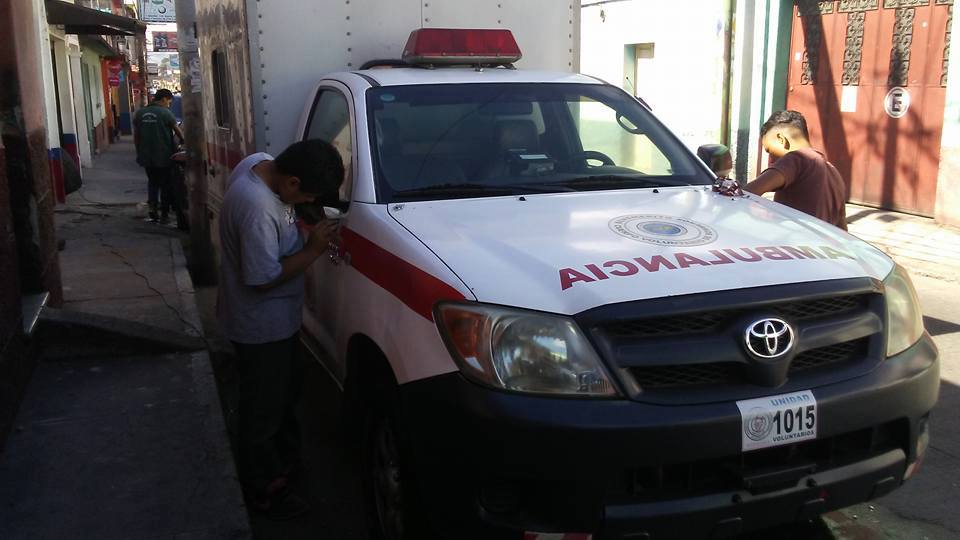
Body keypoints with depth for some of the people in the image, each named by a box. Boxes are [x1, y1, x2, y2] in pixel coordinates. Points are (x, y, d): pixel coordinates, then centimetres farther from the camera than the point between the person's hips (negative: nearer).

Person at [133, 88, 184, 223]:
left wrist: (139, 153, 18)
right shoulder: (165, 113, -11)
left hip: (146, 156, 5)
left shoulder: (139, 113, 6)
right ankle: (164, 214, 9)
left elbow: (136, 137, 10)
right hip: (164, 156, -4)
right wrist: (183, 141, 18)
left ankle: (153, 209, 7)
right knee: (165, 184, 6)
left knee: (152, 182, 18)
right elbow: (178, 131, -1)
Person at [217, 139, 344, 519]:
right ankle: (264, 488, 25)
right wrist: (312, 250, -21)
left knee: (286, 389, 26)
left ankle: (286, 457, 47)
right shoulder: (259, 211, -35)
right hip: (261, 327, -10)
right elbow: (263, 278, -29)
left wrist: (301, 235, 0)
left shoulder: (260, 162, -6)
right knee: (264, 407, 7)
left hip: (278, 320, 10)